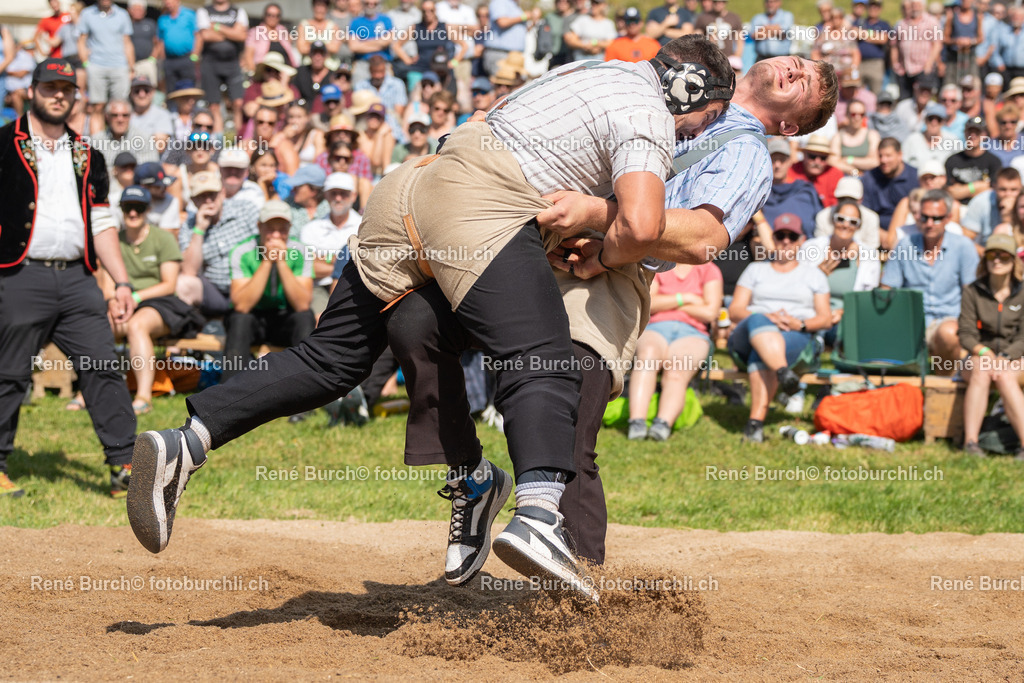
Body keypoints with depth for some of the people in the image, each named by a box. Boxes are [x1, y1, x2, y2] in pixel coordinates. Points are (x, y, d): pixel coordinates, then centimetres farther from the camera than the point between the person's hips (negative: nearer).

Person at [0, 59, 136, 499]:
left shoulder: (86, 157, 18)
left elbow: (101, 224, 18)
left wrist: (121, 283, 9)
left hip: (78, 279, 4)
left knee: (104, 368, -4)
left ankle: (125, 466, -4)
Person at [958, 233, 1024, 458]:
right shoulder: (972, 292, 3)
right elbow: (966, 334, -2)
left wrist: (1004, 358, -19)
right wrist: (985, 353, -20)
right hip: (978, 356, 0)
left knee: (1005, 377, -35)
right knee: (981, 374, -35)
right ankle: (970, 442, -46)